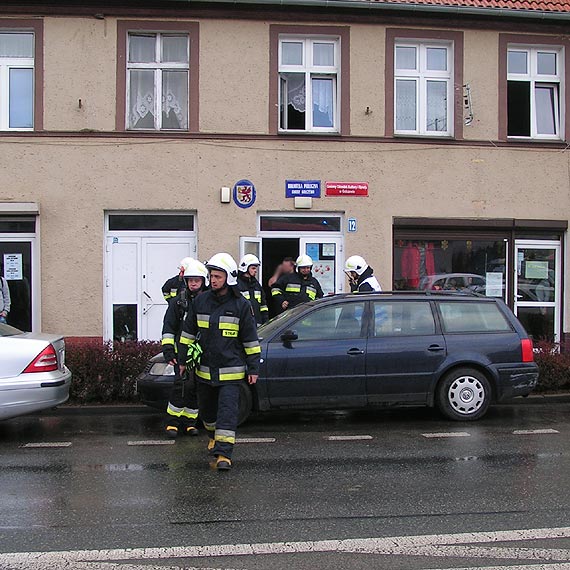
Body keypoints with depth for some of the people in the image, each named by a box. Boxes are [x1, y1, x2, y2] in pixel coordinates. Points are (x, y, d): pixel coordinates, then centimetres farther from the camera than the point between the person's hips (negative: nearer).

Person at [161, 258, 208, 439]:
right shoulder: (179, 301, 2)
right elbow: (168, 327, 3)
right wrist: (168, 350, -5)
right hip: (182, 351, -2)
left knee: (196, 387, 7)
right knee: (182, 385, -11)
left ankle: (189, 422, 20)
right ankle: (172, 422, 0)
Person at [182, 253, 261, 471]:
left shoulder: (241, 305, -6)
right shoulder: (200, 301, 3)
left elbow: (251, 339, -1)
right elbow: (188, 332, 12)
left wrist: (253, 367, -1)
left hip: (231, 371, -4)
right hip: (205, 369, 4)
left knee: (227, 412, -10)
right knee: (207, 409, 19)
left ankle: (224, 454, -10)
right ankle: (213, 436, 46)